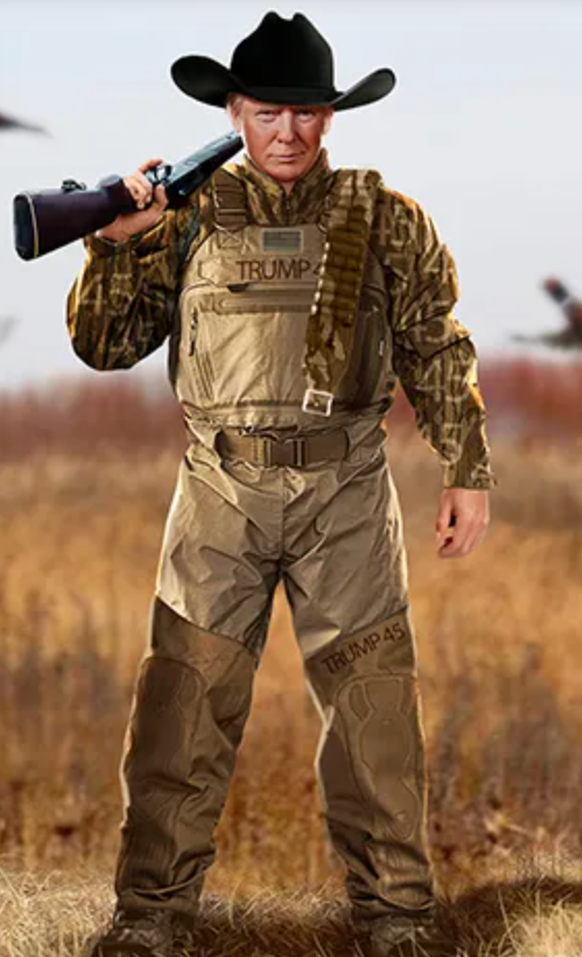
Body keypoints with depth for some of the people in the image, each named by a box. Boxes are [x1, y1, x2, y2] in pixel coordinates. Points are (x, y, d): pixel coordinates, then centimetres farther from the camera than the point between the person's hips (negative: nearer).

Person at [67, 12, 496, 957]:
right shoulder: (190, 217, 6)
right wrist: (116, 243, -8)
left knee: (374, 702, 2)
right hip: (222, 489, 0)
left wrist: (468, 471, 6)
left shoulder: (385, 221, 6)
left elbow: (438, 353, 10)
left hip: (346, 490, 0)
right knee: (185, 702, -1)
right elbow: (105, 345, 6)